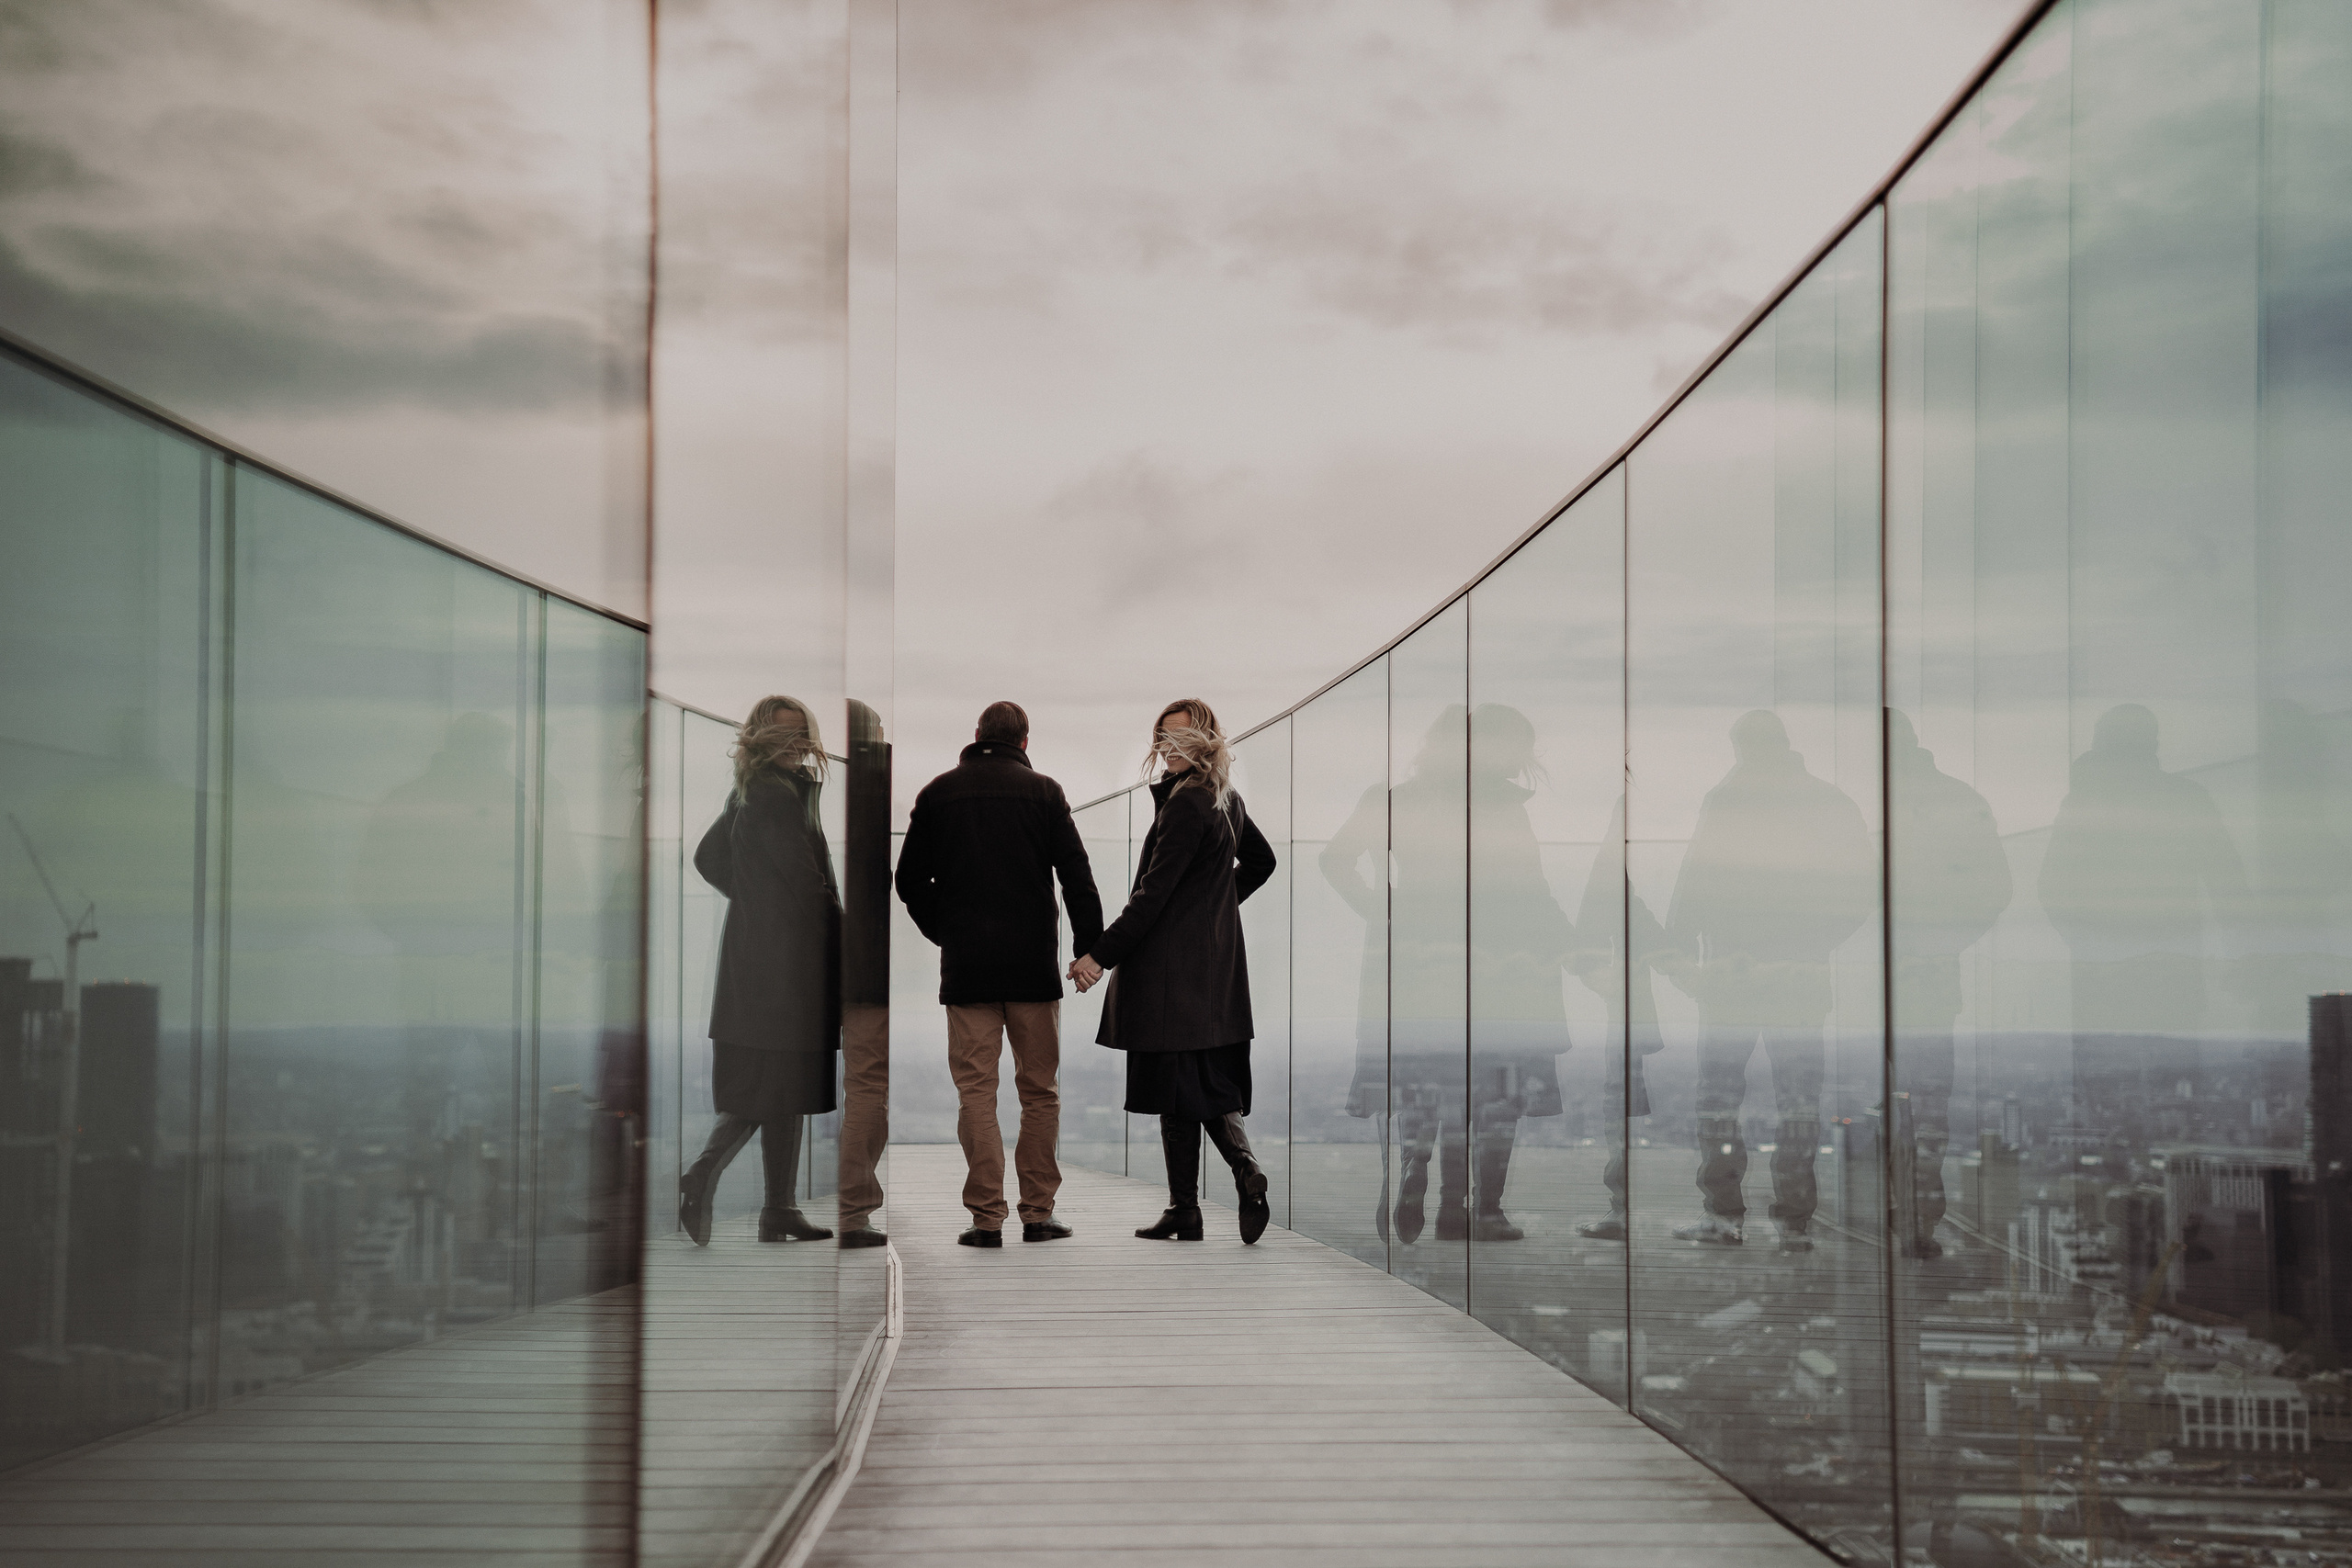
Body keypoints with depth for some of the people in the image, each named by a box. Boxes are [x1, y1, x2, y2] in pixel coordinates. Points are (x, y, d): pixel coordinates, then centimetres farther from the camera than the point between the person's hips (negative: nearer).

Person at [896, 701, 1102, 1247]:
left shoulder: (938, 793, 5)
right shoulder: (1043, 791, 0)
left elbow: (909, 880, 8)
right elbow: (1077, 876, -5)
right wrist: (1090, 948, -2)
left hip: (965, 966, 1)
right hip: (1033, 962, -1)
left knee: (976, 1091, 3)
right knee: (1039, 1090, 9)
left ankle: (987, 1217, -1)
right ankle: (1038, 1212, 9)